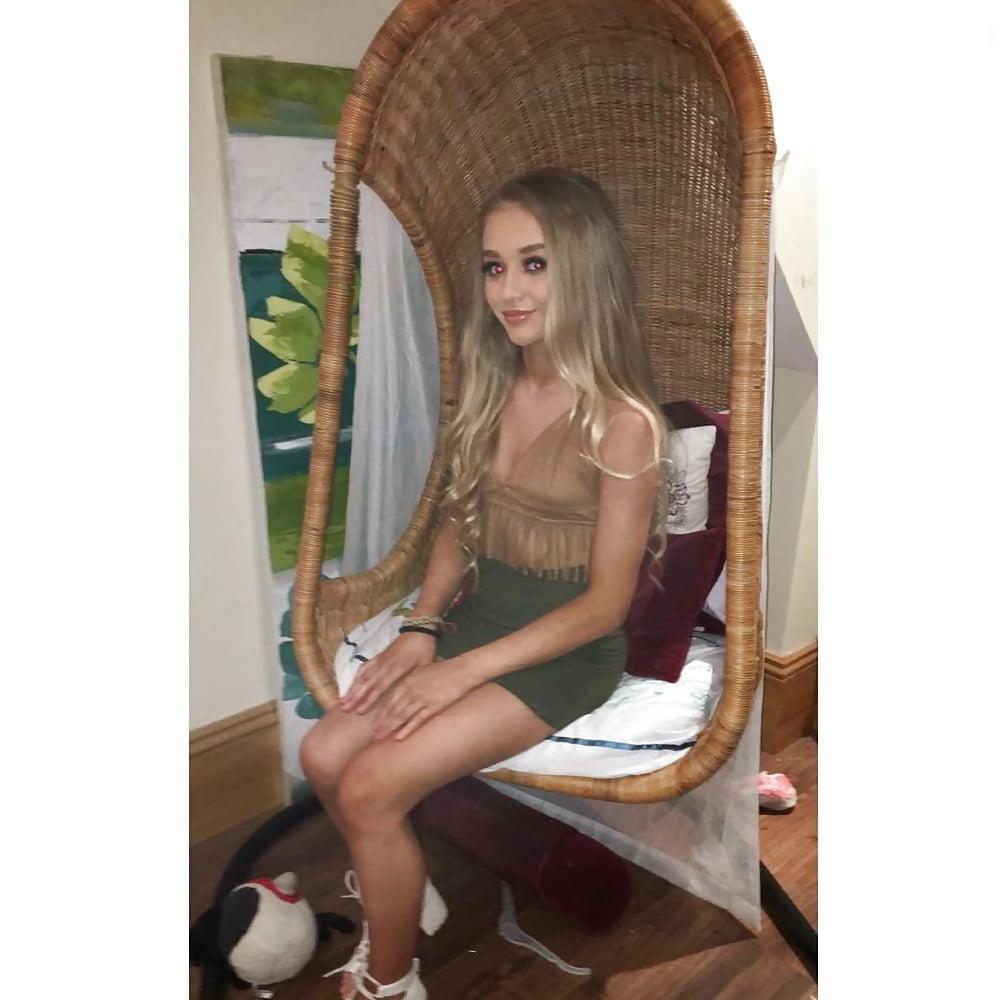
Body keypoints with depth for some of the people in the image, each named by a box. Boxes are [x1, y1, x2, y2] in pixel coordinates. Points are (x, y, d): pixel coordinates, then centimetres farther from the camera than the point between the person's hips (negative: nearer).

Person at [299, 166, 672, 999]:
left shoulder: (622, 422, -19)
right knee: (323, 755, -6)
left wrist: (462, 672, -17)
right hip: (477, 614, 7)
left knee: (370, 787, -17)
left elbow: (606, 603, -17)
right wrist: (421, 630, -4)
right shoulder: (496, 386, 2)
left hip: (564, 652, -6)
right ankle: (400, 906, 21)